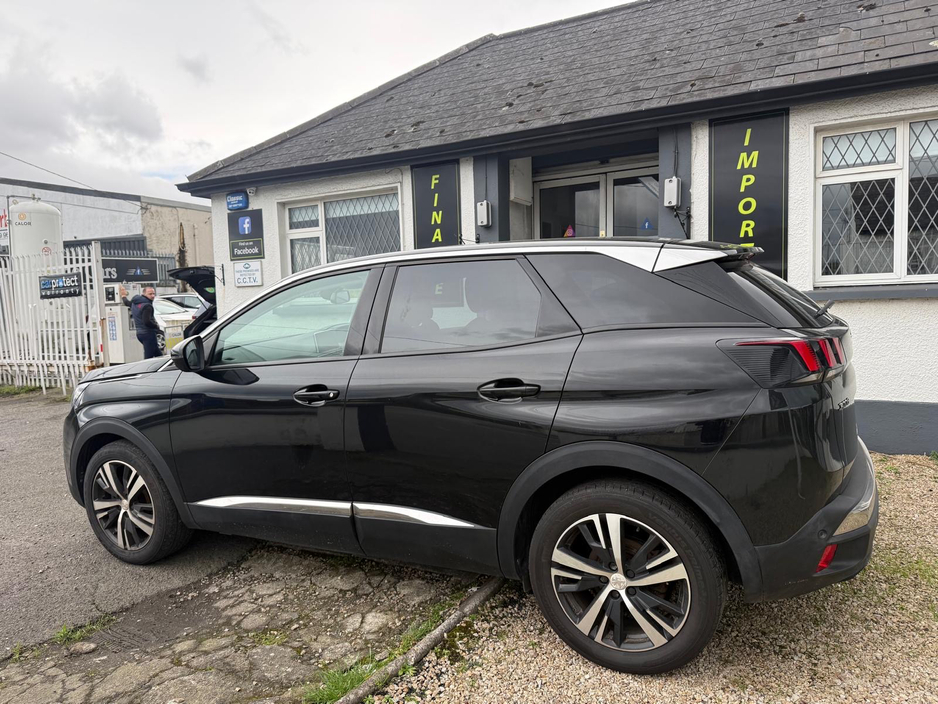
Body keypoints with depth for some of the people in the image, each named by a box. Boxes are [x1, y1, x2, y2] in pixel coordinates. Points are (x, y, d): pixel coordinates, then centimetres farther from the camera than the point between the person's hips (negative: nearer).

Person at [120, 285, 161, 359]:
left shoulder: (135, 303, 13)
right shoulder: (147, 306, -17)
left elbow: (127, 303, 36)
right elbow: (147, 322, -27)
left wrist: (123, 296, 56)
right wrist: (156, 326, -10)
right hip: (148, 333, -10)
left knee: (158, 355, 16)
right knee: (149, 357, -9)